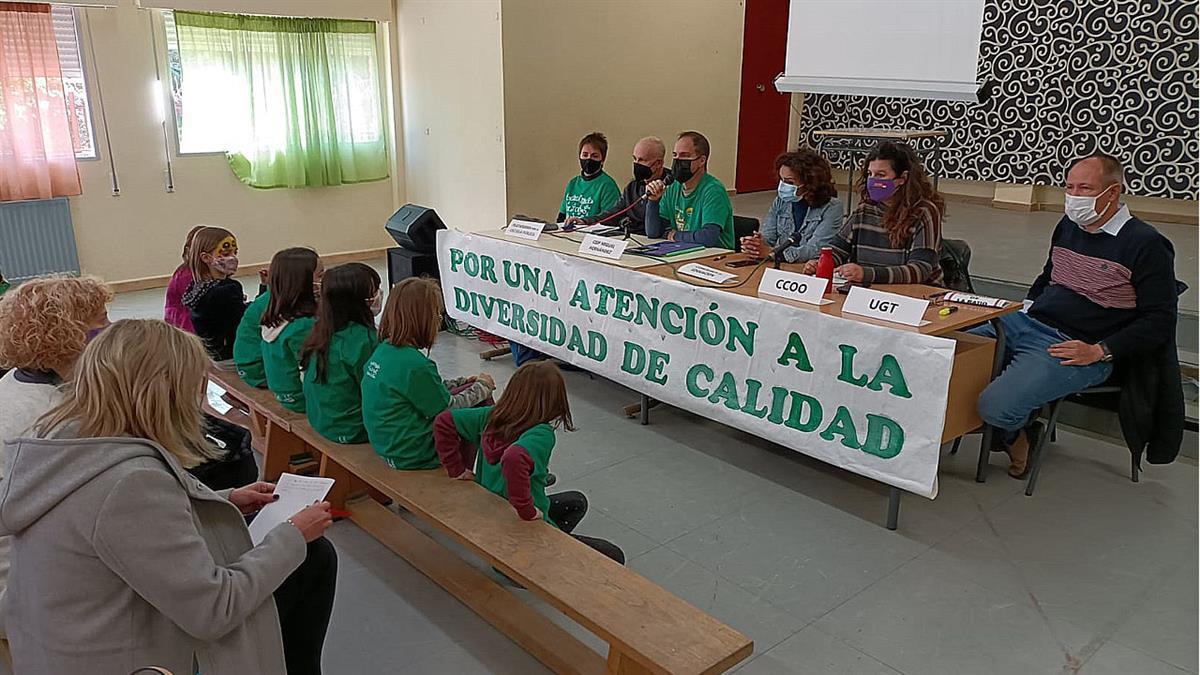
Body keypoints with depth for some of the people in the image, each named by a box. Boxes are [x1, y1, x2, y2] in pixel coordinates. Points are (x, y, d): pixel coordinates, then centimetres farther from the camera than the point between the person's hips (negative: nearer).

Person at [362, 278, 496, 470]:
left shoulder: (384, 349, -1)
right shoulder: (414, 364, -28)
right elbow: (449, 410, -13)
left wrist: (463, 382, 13)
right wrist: (482, 386, 2)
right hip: (412, 457, -9)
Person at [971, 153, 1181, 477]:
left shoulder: (1146, 244, -7)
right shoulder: (1068, 226, 15)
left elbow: (1160, 320, -7)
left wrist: (1100, 352, -16)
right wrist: (1024, 311, 14)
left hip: (1075, 347, -8)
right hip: (1025, 325, 8)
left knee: (996, 407, -28)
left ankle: (1018, 431, 11)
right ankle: (1015, 430, 9)